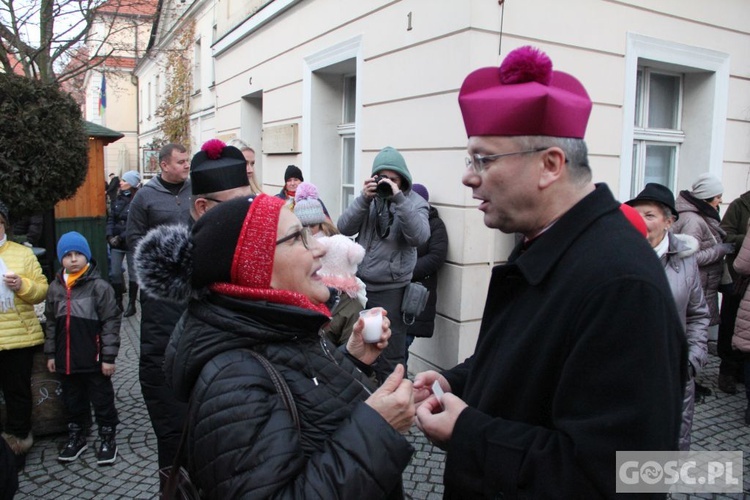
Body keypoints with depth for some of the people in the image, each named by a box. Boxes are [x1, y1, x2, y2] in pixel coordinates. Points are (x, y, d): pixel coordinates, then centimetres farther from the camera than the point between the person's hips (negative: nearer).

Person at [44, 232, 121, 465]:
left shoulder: (100, 286, -12)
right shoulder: (55, 287, 5)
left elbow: (110, 323, -11)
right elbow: (51, 323, 13)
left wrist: (108, 357, -13)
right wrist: (51, 354, 12)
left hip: (94, 359, -5)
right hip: (66, 358, 5)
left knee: (102, 400, 8)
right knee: (72, 400, 19)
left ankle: (108, 438, 23)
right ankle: (76, 436, 37)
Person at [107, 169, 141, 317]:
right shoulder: (117, 199, 8)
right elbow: (110, 218, 9)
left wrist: (120, 237, -16)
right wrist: (110, 236, -4)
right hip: (116, 243, 6)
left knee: (133, 273, 7)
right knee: (115, 273, 8)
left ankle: (132, 304, 17)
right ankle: (118, 302, 21)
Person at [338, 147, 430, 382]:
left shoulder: (415, 202, -3)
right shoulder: (370, 196, 7)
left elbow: (419, 237, -21)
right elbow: (344, 228, -3)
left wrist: (398, 198, -25)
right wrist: (364, 199, -16)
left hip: (391, 289, -4)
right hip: (360, 283, 4)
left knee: (390, 354, 5)